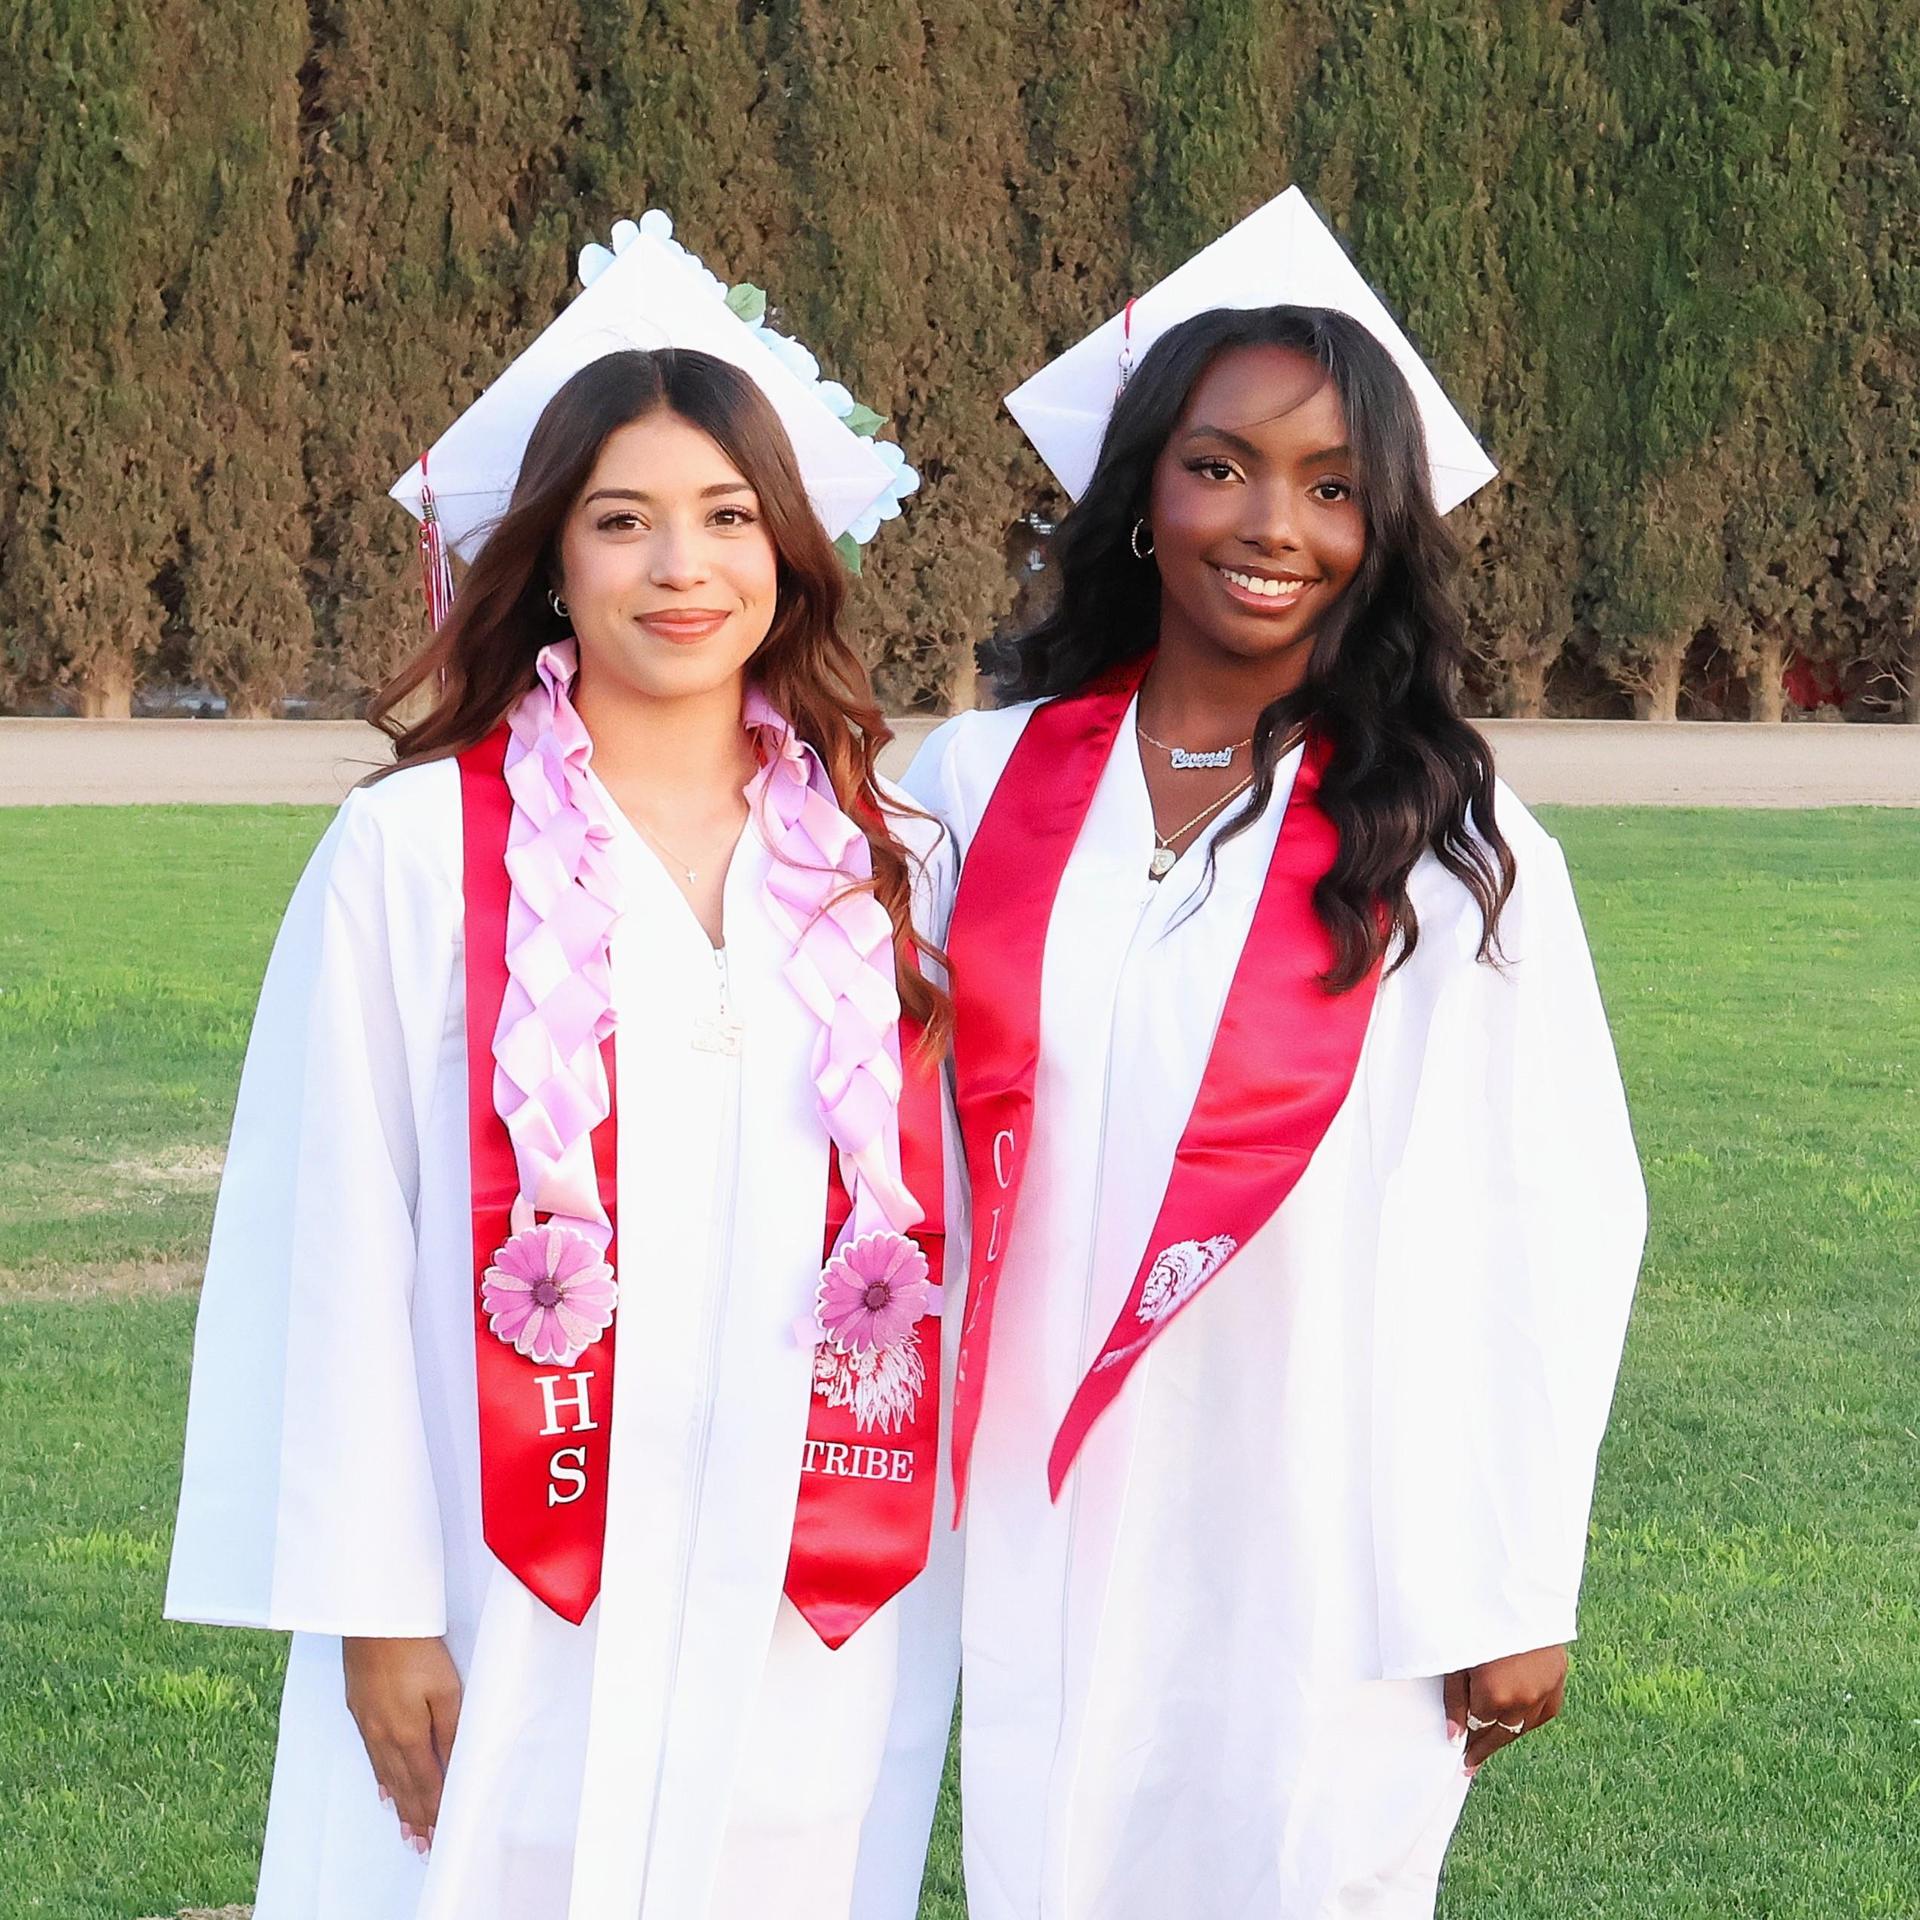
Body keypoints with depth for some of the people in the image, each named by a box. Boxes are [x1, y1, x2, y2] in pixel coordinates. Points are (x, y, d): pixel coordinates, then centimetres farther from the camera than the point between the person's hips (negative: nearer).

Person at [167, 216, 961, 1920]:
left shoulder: (892, 869, 7)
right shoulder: (416, 854, -2)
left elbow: (948, 1234, 10)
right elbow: (340, 1246, -3)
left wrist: (957, 1576, 7)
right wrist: (373, 1605, -6)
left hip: (820, 1629, 3)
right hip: (520, 1627, -2)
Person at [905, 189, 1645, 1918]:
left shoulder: (1453, 855, -5)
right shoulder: (984, 787, 2)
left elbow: (1547, 1227, -4)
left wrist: (1516, 1593, -5)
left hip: (1330, 1558, -2)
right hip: (1045, 1535, 2)